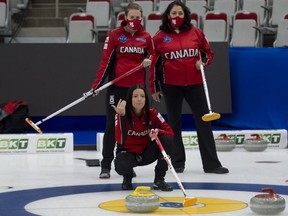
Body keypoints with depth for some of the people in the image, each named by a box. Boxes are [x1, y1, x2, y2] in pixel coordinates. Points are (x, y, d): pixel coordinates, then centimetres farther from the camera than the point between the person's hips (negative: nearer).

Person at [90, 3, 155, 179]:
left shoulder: (146, 37, 6)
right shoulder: (115, 35, -2)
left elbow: (153, 55, 18)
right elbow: (106, 61, -4)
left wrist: (149, 60, -6)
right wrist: (98, 84, -11)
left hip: (137, 85, 3)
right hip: (117, 86, -3)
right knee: (112, 125, -3)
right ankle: (106, 165, 2)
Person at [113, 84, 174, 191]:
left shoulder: (152, 113, -12)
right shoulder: (122, 114, -20)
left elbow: (170, 132, -10)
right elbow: (120, 140, -34)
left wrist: (158, 132, -33)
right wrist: (121, 116, -45)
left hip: (146, 152, 3)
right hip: (128, 152, -3)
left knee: (167, 139, -24)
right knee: (121, 165, -38)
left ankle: (159, 180, -12)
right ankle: (127, 177, 3)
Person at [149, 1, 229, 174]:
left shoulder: (196, 33, 2)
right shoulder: (160, 37, 0)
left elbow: (209, 52, 12)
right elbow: (154, 64, 5)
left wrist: (203, 62, -10)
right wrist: (154, 88, 5)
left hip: (195, 83, 1)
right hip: (171, 86, -1)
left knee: (204, 121, 0)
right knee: (175, 123, 7)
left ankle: (211, 163, 3)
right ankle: (178, 162, 16)